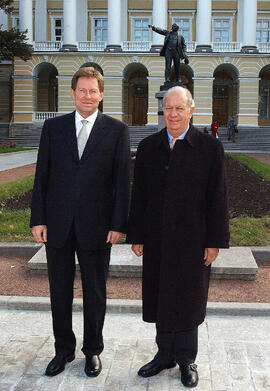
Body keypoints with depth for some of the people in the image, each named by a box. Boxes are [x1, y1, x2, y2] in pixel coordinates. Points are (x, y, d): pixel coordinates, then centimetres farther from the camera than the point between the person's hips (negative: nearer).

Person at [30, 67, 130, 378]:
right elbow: (42, 175, 4)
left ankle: (93, 350, 28)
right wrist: (38, 219, -1)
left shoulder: (116, 130, 1)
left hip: (96, 225, -2)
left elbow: (122, 180, -2)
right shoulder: (53, 127, 6)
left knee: (95, 292, 11)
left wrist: (118, 224, -8)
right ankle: (63, 349, 29)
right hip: (57, 224, 2)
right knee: (59, 291, 12)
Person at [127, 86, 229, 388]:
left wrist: (214, 241, -8)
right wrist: (136, 236, 3)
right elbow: (139, 194, 5)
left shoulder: (210, 147, -4)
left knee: (188, 300, 10)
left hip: (192, 240, -2)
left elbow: (217, 198, -5)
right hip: (157, 239, 3)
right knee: (160, 298, 12)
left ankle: (186, 359, 28)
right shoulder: (148, 147, 4)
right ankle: (165, 354, 31)